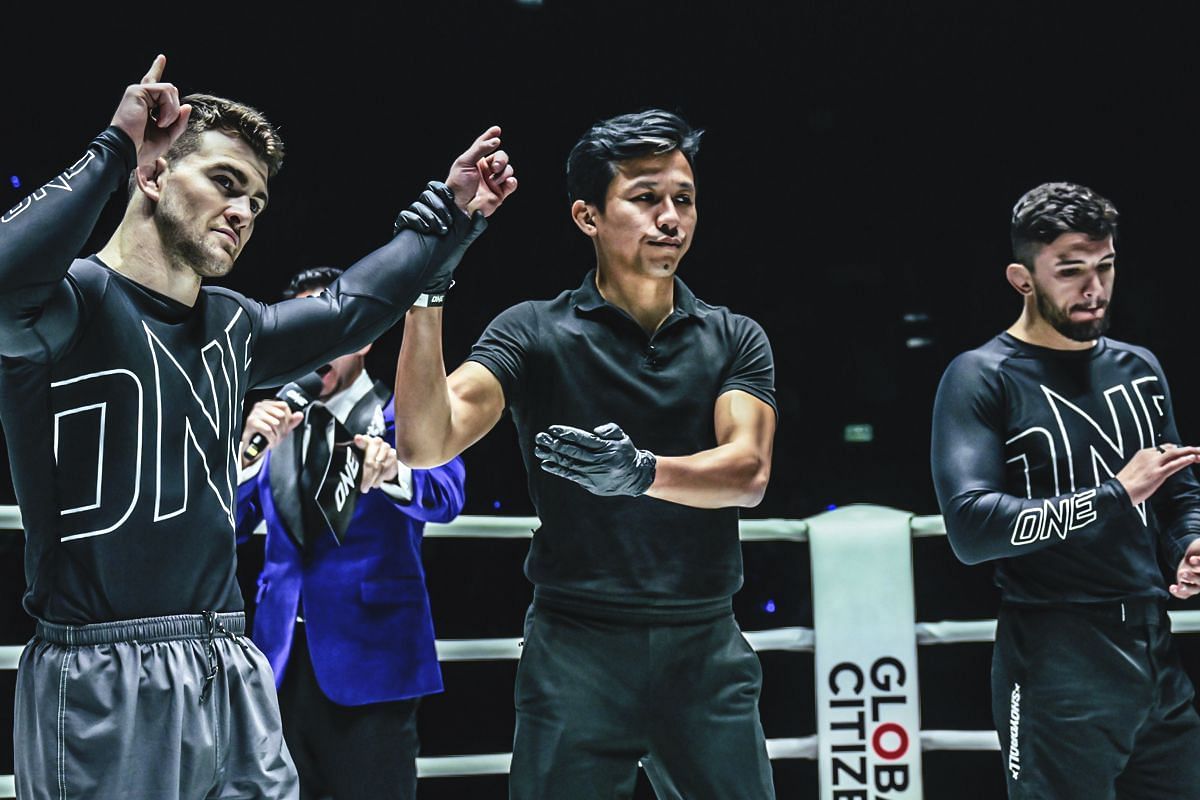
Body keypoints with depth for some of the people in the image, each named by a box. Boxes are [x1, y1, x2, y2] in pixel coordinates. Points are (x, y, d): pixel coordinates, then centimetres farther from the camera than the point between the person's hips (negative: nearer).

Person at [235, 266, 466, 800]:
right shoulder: (277, 420, 14)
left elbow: (446, 495, -17)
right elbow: (231, 525, 5)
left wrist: (390, 472, -38)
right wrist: (248, 451, -13)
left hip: (370, 655, -4)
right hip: (282, 657, 4)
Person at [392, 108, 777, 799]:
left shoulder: (736, 340, 6)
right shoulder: (536, 333, 0)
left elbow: (748, 471, -10)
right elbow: (427, 443, -14)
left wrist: (642, 472, -30)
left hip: (706, 647, 2)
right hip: (578, 645, -2)